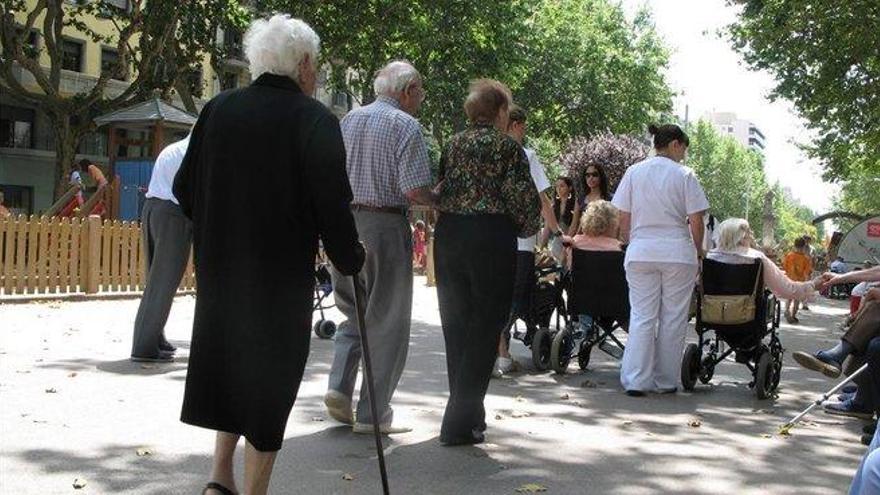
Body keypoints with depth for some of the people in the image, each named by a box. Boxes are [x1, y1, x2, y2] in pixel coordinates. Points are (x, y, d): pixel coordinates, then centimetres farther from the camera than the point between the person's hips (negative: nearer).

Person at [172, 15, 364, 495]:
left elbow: (184, 189, 6)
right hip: (283, 278, -5)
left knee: (228, 363, 21)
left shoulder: (217, 110, 1)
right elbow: (332, 203, -15)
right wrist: (350, 258, 2)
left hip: (218, 271, 5)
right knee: (270, 375, 6)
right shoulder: (315, 120, -12)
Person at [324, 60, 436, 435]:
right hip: (385, 225, -6)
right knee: (386, 321, 4)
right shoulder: (407, 127, -9)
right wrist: (441, 203, 2)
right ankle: (373, 414, 7)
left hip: (344, 220, 6)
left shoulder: (349, 120, 10)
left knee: (354, 313, 20)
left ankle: (339, 387, 5)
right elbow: (415, 191, -16)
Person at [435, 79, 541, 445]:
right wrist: (525, 229, 8)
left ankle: (468, 412, 26)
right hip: (490, 241, -6)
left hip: (447, 236, 6)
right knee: (484, 331, 1)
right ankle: (460, 423, -2)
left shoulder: (453, 145, 10)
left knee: (456, 327, 15)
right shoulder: (506, 147, -6)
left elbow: (437, 192, 11)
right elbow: (525, 200, -10)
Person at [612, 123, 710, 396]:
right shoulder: (684, 175, -3)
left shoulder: (634, 172, 4)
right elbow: (696, 222, -3)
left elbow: (623, 219, 5)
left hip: (640, 252, 2)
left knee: (641, 316, 5)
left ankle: (636, 380, 1)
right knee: (673, 317, 7)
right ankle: (667, 380, 13)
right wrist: (697, 252, 9)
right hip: (678, 253, -2)